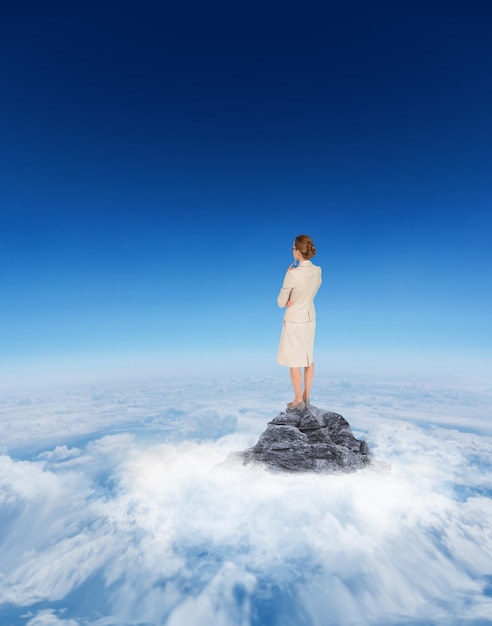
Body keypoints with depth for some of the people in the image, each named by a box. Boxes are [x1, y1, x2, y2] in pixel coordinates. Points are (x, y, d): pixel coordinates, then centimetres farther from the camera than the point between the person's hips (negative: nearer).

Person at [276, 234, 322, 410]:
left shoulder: (293, 274, -25)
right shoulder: (317, 270, -3)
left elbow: (281, 302, -14)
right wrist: (293, 301, -3)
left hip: (294, 320, -7)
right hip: (310, 317, 7)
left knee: (294, 361, 7)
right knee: (308, 358, 16)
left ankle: (298, 400, 18)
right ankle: (306, 396, 29)